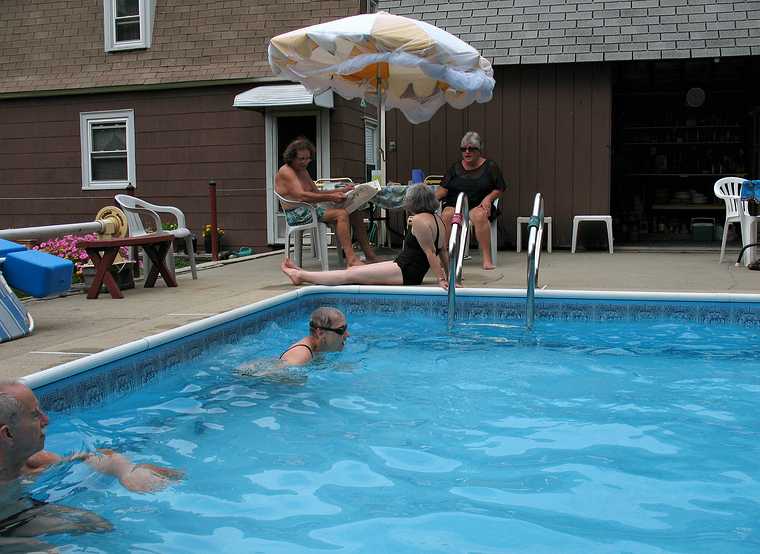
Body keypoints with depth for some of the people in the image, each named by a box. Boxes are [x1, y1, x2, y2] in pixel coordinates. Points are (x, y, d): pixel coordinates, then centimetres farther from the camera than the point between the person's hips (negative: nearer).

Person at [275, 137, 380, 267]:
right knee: (342, 214, -27)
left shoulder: (303, 171, 22)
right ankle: (351, 259, -37)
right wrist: (330, 197, -28)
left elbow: (317, 192, 19)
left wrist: (341, 191, 5)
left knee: (355, 213, -2)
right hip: (297, 214, -9)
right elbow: (302, 196, -22)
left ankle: (370, 256, -7)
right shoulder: (285, 172, -9)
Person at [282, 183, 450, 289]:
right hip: (410, 272, 10)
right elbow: (443, 252, 15)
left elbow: (430, 252, -20)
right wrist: (448, 275, 18)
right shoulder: (437, 218, 14)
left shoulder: (419, 220, -16)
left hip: (405, 272, -10)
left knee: (350, 275, -5)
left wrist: (441, 279, -22)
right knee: (353, 270, 12)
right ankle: (303, 274, 18)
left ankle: (301, 276, 1)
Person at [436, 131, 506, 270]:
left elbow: (499, 189, 9)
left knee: (480, 215, -37)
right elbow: (443, 189, 9)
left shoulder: (490, 166, 9)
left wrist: (489, 198, -10)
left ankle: (487, 258, -36)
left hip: (478, 205, -2)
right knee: (447, 215, -33)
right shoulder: (456, 168, 16)